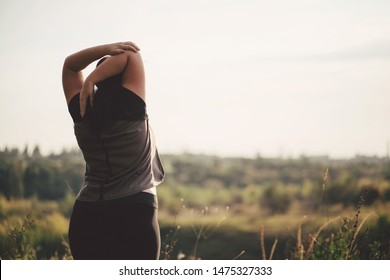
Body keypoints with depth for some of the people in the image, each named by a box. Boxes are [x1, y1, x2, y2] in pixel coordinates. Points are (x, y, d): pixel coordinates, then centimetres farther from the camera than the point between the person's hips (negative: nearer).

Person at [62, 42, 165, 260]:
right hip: (133, 214, -4)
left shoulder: (83, 111, 3)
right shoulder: (131, 108, -9)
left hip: (86, 216, 5)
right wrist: (90, 80, -8)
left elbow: (70, 65, 16)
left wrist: (105, 49, 0)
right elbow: (131, 55, -4)